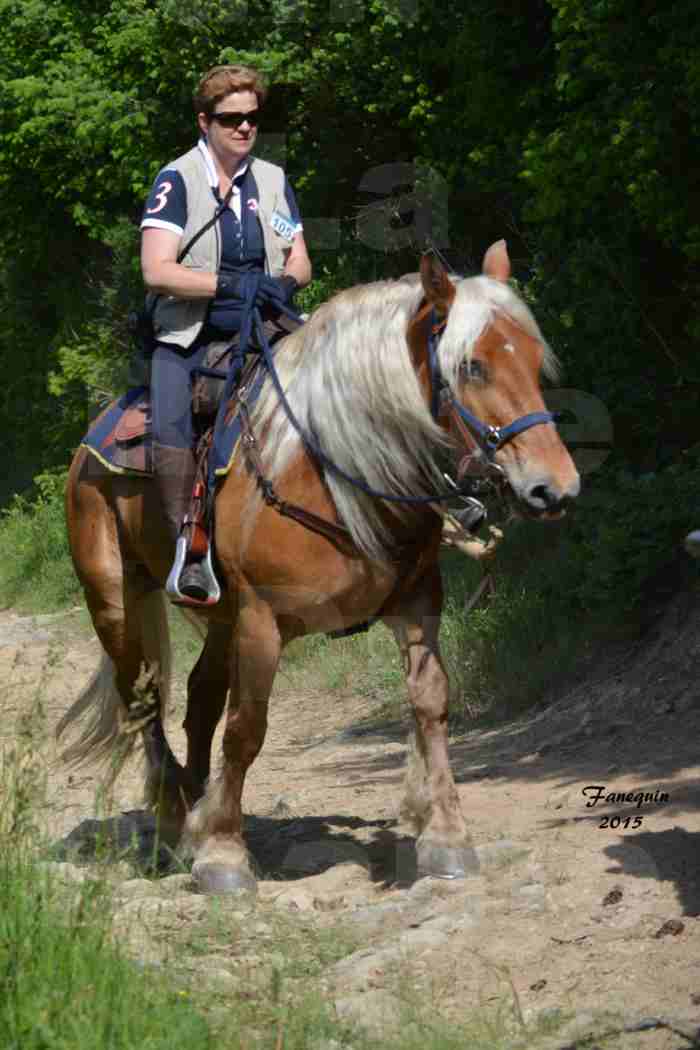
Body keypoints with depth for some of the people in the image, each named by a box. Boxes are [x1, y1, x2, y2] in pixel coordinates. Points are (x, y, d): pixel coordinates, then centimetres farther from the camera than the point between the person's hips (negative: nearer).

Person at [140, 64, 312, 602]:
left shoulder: (273, 180, 12)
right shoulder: (177, 180, -3)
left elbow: (300, 261, 13)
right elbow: (157, 270, -13)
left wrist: (284, 283, -12)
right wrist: (231, 284, -22)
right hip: (189, 335, -4)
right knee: (172, 426, -30)